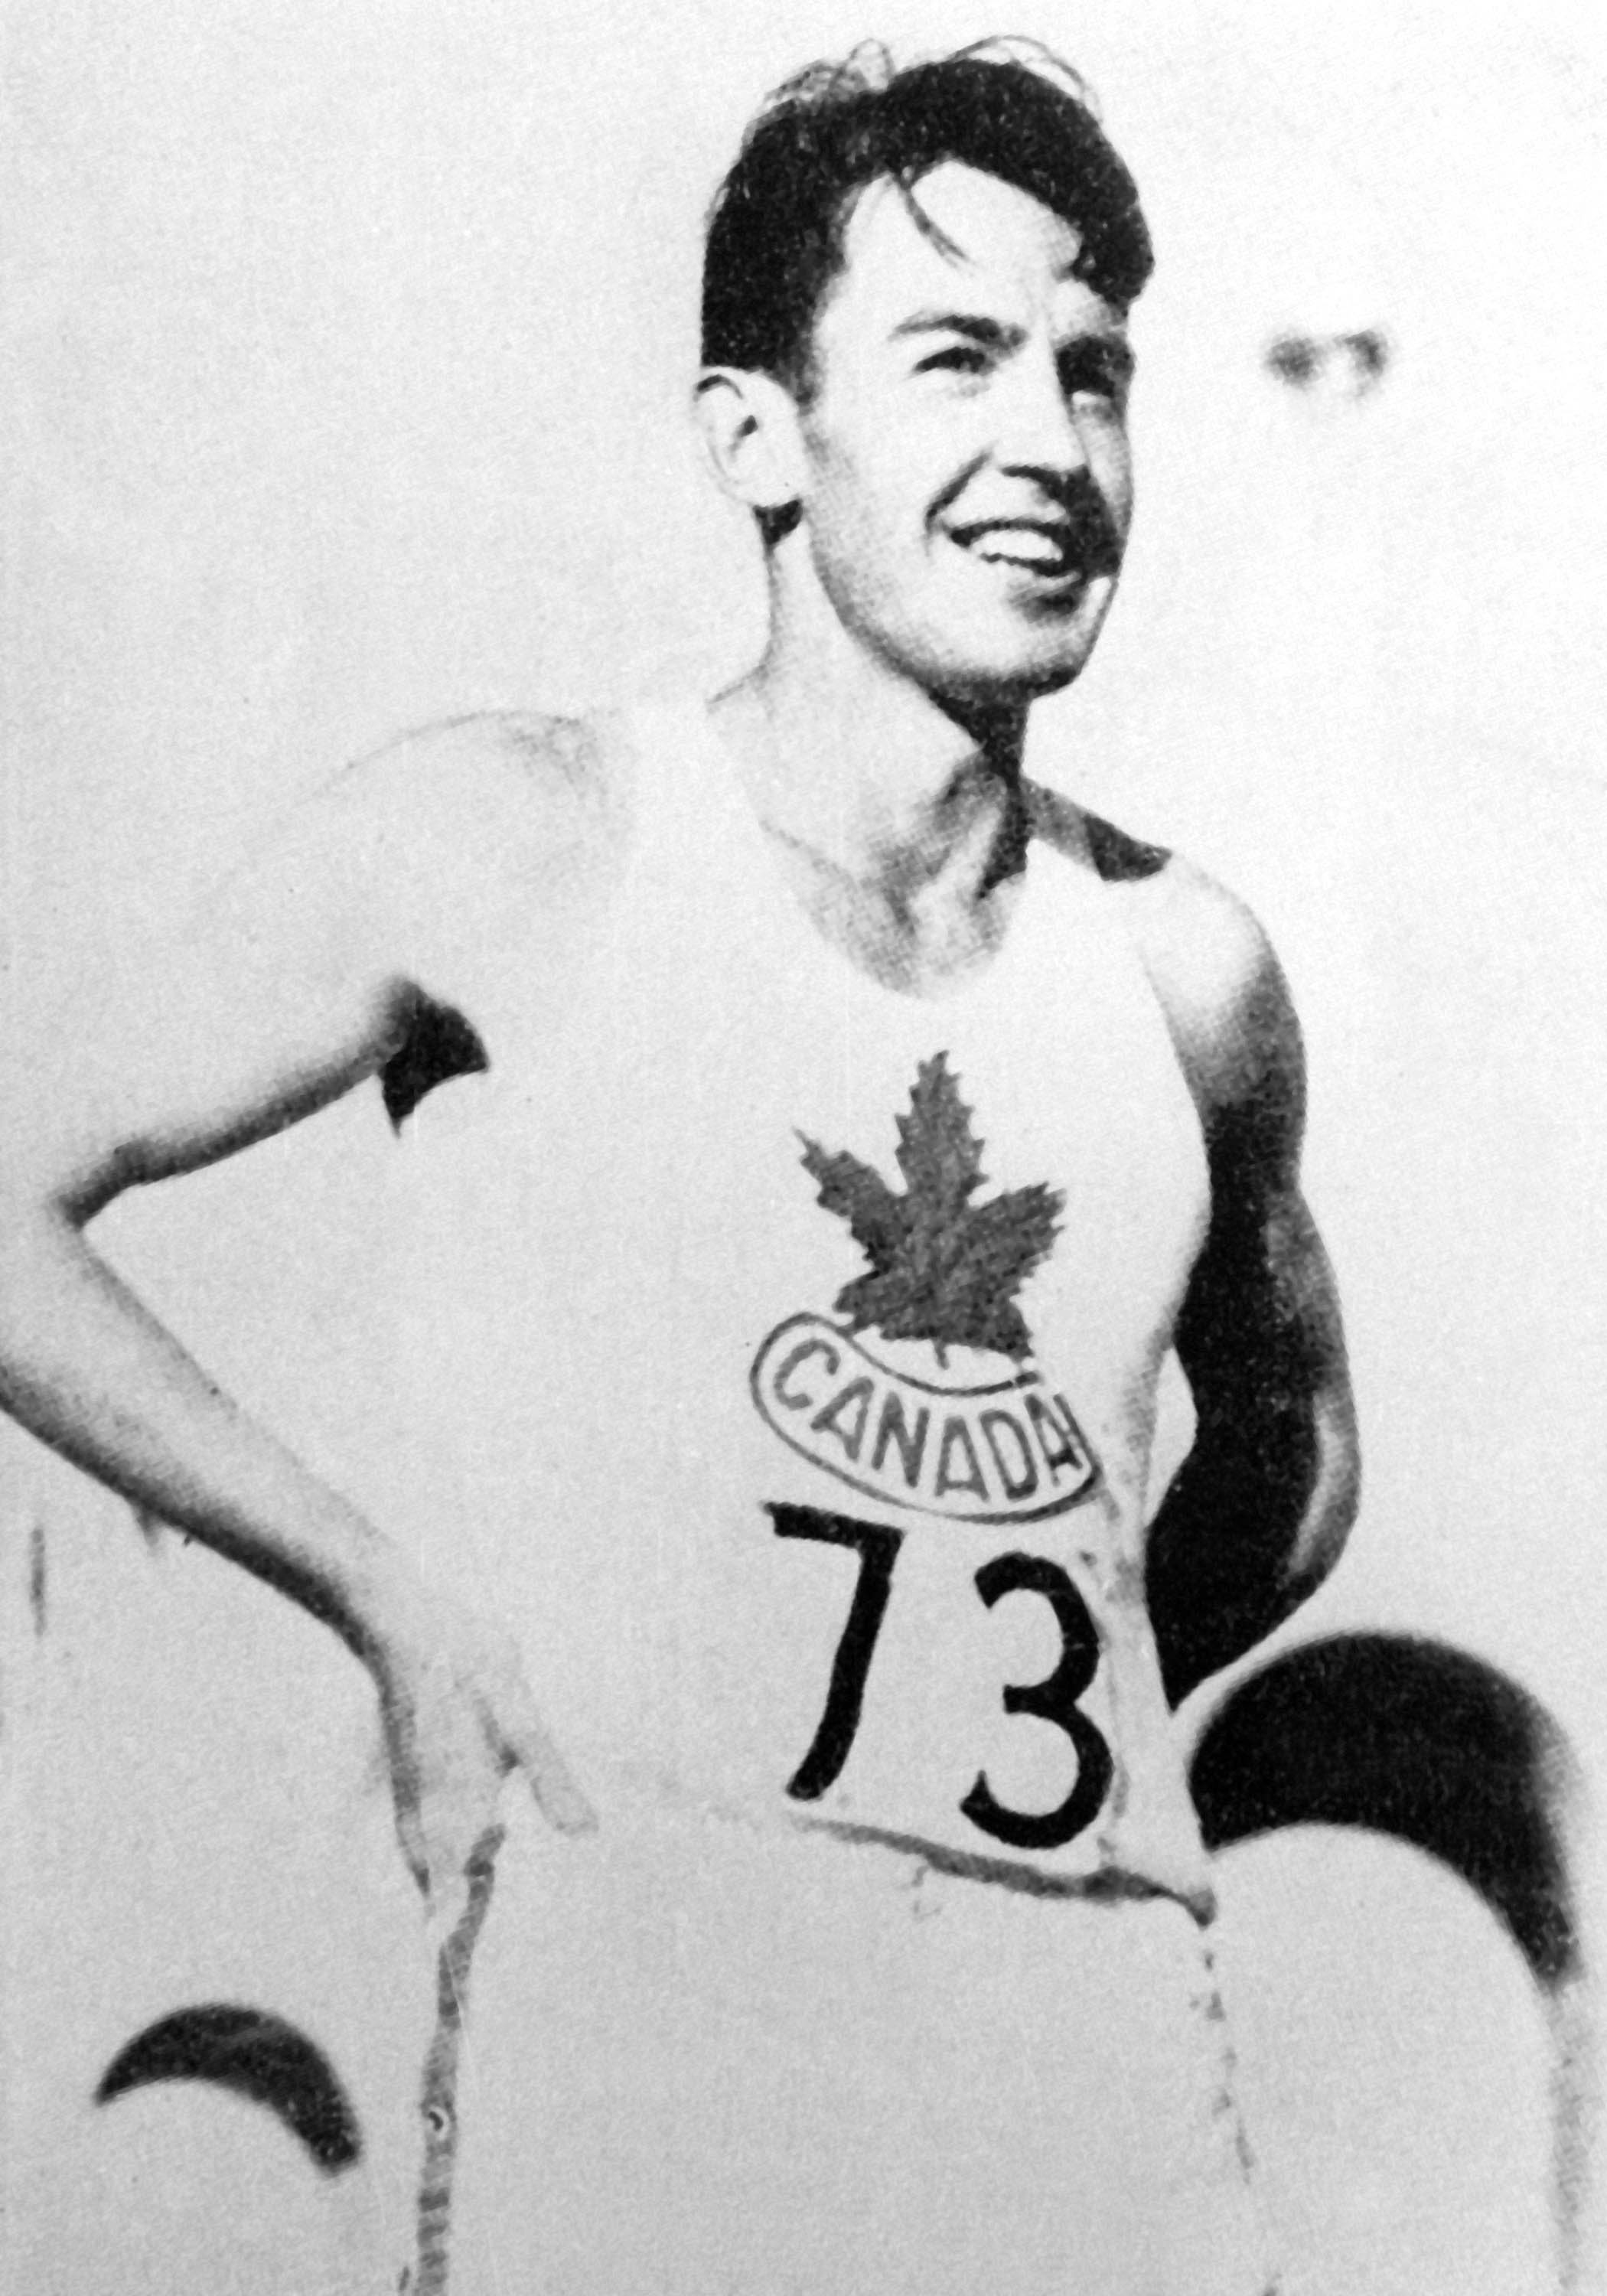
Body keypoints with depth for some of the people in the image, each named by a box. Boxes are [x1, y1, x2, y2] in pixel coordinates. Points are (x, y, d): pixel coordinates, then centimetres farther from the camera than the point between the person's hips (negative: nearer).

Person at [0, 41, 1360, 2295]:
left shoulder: (1184, 970, 5)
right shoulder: (506, 846, -5)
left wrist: (1028, 1720, 9)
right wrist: (399, 1606, -4)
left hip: (1108, 2058, 4)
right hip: (649, 2008, -3)